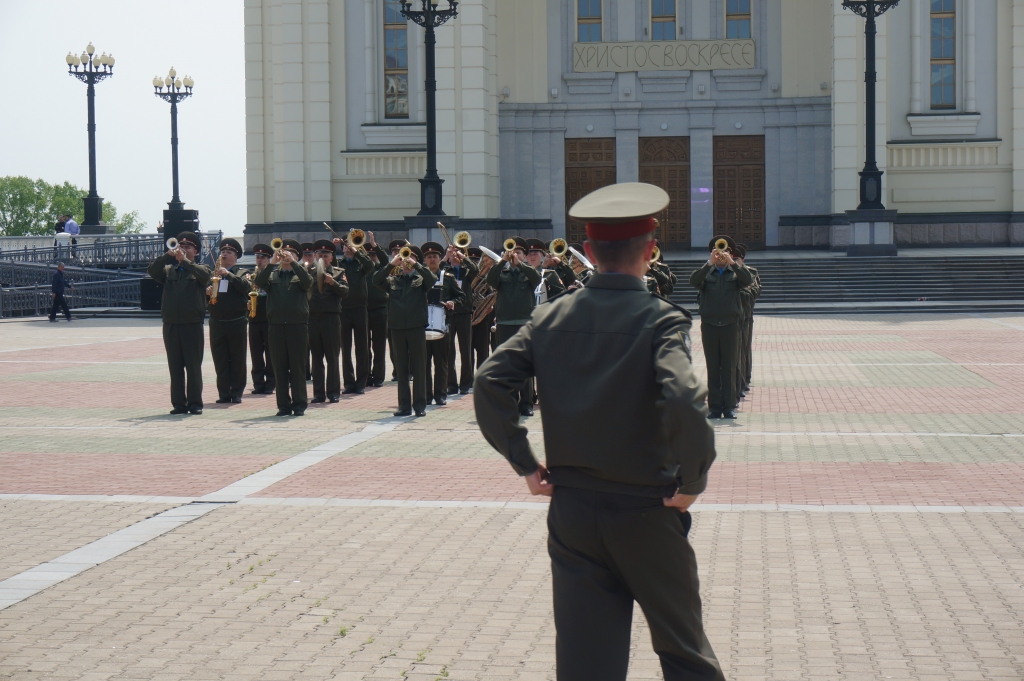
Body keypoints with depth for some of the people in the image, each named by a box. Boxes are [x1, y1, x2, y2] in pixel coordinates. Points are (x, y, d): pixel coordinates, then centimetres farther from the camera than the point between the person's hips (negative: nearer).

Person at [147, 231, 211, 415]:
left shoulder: (200, 269, 8)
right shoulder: (168, 270, 14)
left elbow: (203, 274, -15)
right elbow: (152, 270, -3)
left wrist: (184, 260, -20)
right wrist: (168, 255, -13)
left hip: (192, 325, -3)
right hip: (171, 324, 3)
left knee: (193, 366, -2)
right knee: (175, 367, 4)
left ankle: (195, 403, 1)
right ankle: (179, 403, 7)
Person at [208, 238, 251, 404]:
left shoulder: (242, 273, 5)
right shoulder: (212, 273, 15)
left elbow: (245, 286, -15)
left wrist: (228, 274, -24)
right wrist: (206, 292, -11)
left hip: (237, 322, -3)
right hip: (217, 322, 3)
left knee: (237, 359, 1)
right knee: (220, 359, 2)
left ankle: (237, 393, 7)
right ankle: (224, 392, 6)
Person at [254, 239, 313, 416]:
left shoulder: (301, 273, 11)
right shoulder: (272, 274, 14)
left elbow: (308, 282, -12)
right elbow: (259, 282, -5)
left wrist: (293, 262, -18)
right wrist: (271, 263, -15)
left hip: (298, 325, -2)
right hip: (276, 326, 2)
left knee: (298, 367, -1)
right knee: (279, 367, 2)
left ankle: (299, 404, 3)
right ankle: (283, 405, 7)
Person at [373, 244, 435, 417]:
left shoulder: (421, 279, 6)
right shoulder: (393, 280, 11)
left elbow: (432, 279, -15)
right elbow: (376, 281, -5)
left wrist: (415, 264, -14)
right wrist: (391, 264, -12)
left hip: (417, 327, -2)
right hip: (397, 327, 2)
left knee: (419, 368, 0)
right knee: (401, 369, 6)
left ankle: (420, 405, 4)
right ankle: (404, 405, 10)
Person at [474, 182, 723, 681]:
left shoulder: (551, 317, 1)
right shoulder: (661, 320, -13)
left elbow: (488, 382, -6)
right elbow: (683, 401, -28)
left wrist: (524, 463, 0)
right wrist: (692, 481, -15)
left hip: (570, 511, 3)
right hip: (646, 513, -3)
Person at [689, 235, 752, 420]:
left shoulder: (735, 272, 8)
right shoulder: (706, 272, 7)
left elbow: (748, 280, -12)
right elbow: (693, 281, -13)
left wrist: (732, 263, -21)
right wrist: (709, 263, -21)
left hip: (730, 325, 0)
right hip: (709, 325, 0)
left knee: (729, 368, 2)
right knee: (713, 368, 4)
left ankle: (729, 407, 6)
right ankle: (715, 406, 8)